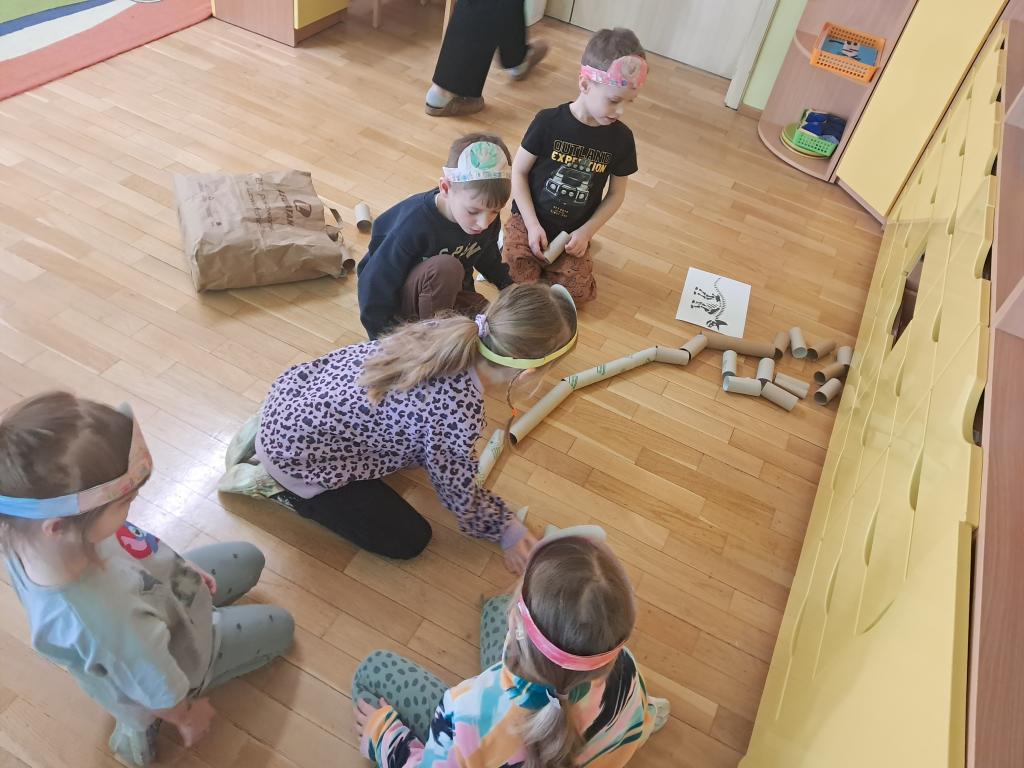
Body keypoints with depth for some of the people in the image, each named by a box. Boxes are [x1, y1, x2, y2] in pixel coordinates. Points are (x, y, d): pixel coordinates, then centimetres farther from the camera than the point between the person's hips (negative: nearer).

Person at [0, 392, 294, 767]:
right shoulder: (111, 622, -49)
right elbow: (163, 694, -26)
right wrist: (188, 716, -5)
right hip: (173, 654, -5)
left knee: (249, 559, 22)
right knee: (279, 627, 19)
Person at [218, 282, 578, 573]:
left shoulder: (447, 329, -11)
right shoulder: (458, 414, -31)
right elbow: (459, 495, -12)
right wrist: (506, 528, 7)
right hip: (296, 455, -7)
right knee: (409, 540, 7)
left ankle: (265, 436, 22)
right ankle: (275, 484, 7)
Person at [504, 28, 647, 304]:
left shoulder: (621, 138, -7)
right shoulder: (549, 122, -14)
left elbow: (616, 193, 3)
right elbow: (519, 172, -7)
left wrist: (586, 232, -8)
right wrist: (533, 225, -14)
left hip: (574, 232, 2)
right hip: (530, 220, -2)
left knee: (579, 291, -14)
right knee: (518, 281, -18)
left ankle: (540, 265, 13)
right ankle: (509, 241, 13)